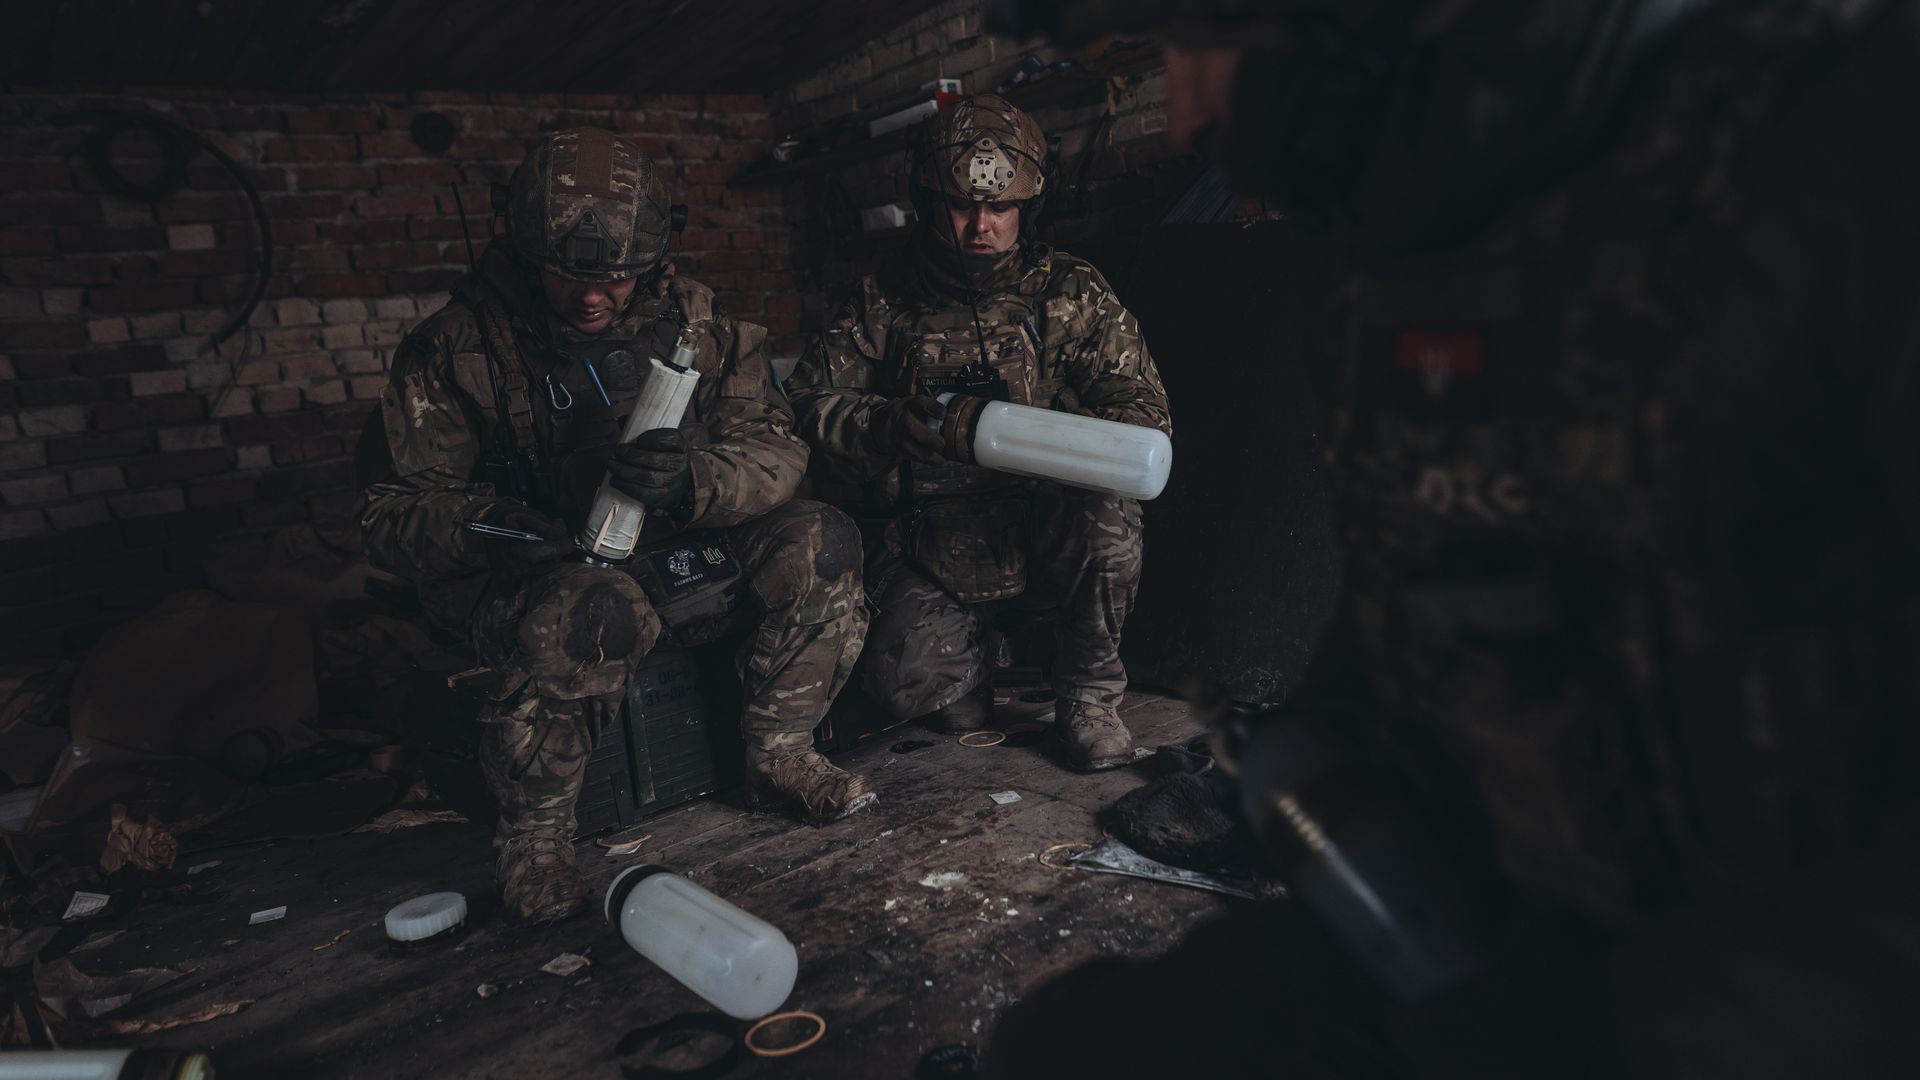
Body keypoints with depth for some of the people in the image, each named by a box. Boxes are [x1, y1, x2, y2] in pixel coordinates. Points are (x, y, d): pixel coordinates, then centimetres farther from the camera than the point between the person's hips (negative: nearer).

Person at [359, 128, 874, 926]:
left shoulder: (693, 321, 1)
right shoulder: (457, 348, -6)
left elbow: (777, 449, -4)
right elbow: (396, 510, -7)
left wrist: (697, 476, -27)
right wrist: (486, 525, -30)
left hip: (670, 560, 4)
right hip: (528, 575, -3)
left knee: (820, 545, -18)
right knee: (591, 612, -38)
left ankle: (779, 758, 2)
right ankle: (533, 832, -12)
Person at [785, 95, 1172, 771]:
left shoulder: (1073, 296, 0)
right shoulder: (886, 303, 2)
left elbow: (1145, 413, -8)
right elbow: (808, 398, -1)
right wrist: (884, 424, -23)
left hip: (1043, 534, 0)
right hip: (929, 549, 0)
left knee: (1106, 506, -32)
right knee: (904, 684, -19)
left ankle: (1088, 696, -8)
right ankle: (971, 639, 19)